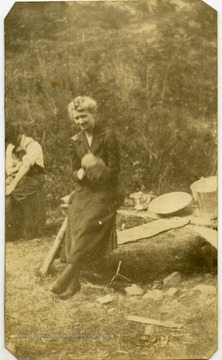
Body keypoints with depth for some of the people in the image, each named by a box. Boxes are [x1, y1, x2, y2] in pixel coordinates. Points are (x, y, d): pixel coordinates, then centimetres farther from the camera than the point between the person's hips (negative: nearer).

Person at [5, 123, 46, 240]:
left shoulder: (33, 146, -15)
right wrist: (18, 167, -14)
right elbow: (8, 170, 5)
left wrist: (13, 185, -33)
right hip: (17, 178, 7)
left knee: (9, 195, -24)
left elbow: (25, 167, -26)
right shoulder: (10, 148, 6)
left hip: (33, 179, -6)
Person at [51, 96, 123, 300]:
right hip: (83, 192, 5)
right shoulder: (76, 141, 11)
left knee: (85, 227, -21)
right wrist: (80, 173, -9)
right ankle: (73, 282, -6)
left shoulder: (107, 136, -6)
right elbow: (74, 172, 14)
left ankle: (65, 280, -20)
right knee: (75, 228, -13)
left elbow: (114, 169, -8)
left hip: (104, 193, -5)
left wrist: (95, 168, -21)